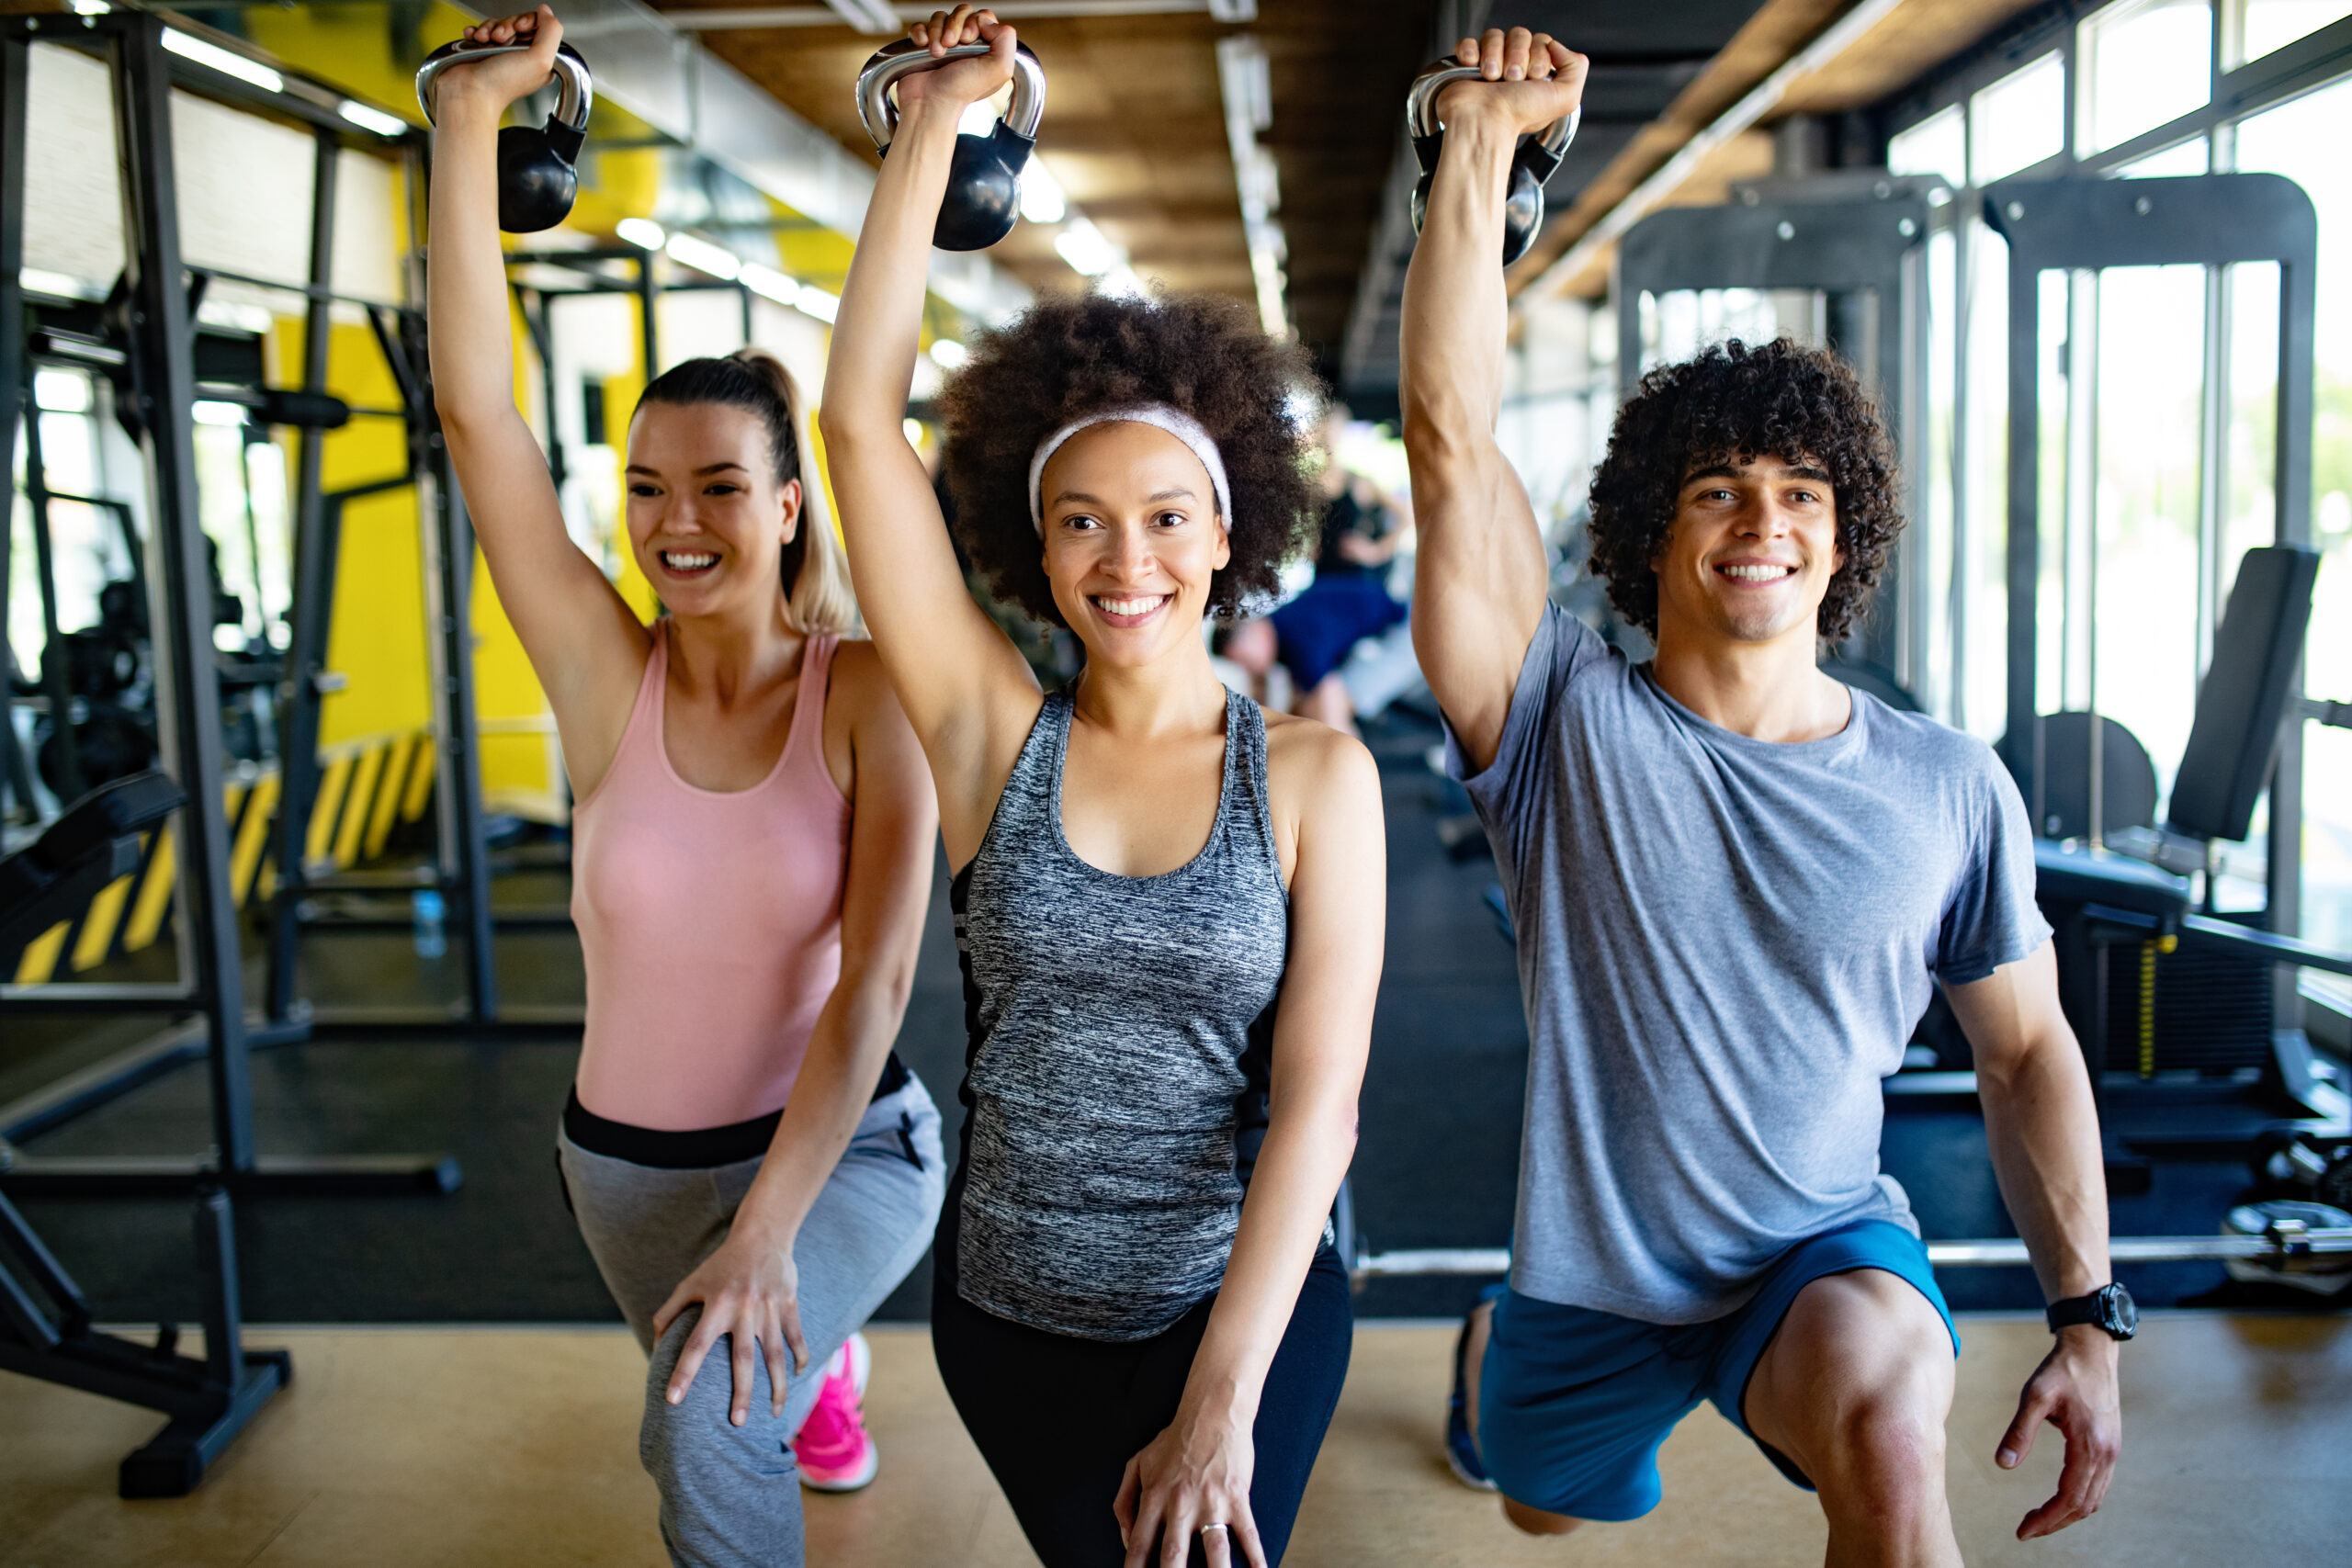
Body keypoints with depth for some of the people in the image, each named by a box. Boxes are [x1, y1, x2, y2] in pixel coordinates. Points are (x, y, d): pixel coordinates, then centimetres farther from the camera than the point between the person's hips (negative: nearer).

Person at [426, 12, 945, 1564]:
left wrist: (766, 1229, -27)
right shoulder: (610, 676, -9)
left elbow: (876, 977, -20)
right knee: (706, 1412, 24)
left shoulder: (868, 691, -15)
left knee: (708, 1422, -29)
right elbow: (475, 407, -17)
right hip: (631, 1164, 4)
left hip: (843, 1144, -4)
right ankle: (820, 1361, 57)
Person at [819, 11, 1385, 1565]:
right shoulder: (996, 734, -6)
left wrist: (1223, 1398, -18)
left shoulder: (1314, 773, -9)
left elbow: (1318, 1093, -13)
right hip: (1010, 1313, 2)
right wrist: (934, 126, -10)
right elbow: (860, 419, -12)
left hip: (1248, 1310, -2)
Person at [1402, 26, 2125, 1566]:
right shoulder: (1569, 725, -14)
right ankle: (1497, 1345, 65)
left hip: (1830, 1251, -1)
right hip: (1596, 1274, 1)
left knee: (1889, 1438, -38)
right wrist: (1483, 142, -27)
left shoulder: (1952, 789, -9)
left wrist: (2090, 1321, -3)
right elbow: (1453, 443, -24)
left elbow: (2030, 1051, 2)